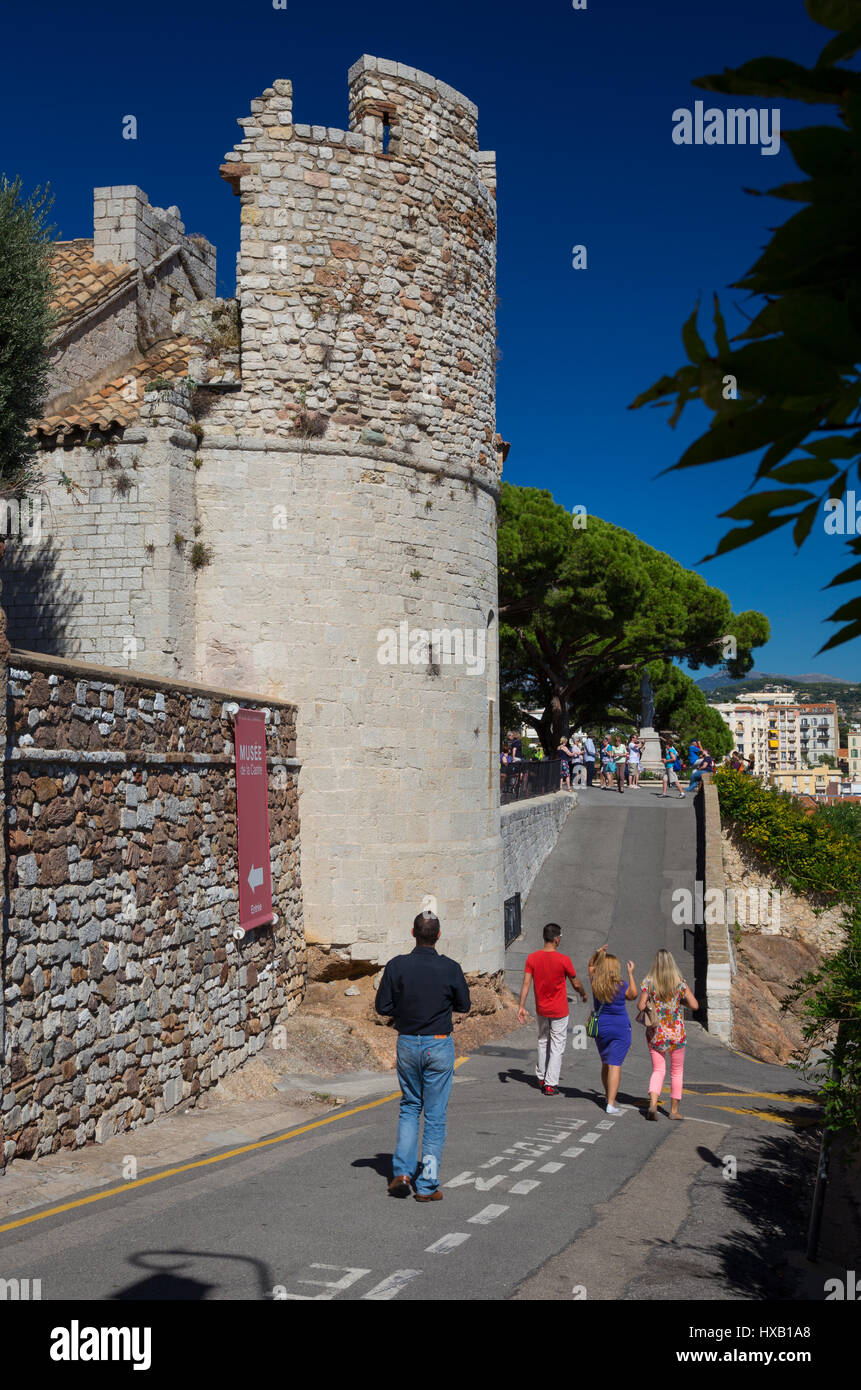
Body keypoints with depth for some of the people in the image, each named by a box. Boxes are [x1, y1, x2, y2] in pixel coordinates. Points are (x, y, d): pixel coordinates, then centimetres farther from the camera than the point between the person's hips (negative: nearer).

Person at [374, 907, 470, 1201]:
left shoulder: (397, 966, -9)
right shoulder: (450, 968, -11)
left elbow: (383, 1007, -5)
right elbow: (463, 1006, 2)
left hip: (407, 1044, 2)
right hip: (439, 1045, -2)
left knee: (409, 1107, 20)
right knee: (435, 1116, 6)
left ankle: (402, 1171, 9)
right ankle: (427, 1186, 9)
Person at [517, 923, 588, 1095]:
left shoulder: (532, 958, -8)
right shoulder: (563, 960, -17)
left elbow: (526, 983, -9)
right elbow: (576, 983, -5)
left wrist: (521, 1006, -6)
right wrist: (583, 994, 15)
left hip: (541, 1009, 4)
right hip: (559, 1010, -4)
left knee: (543, 1042, 22)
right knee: (557, 1046, 4)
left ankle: (541, 1078, 31)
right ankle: (550, 1084, 2)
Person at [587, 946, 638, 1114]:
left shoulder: (595, 983, -5)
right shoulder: (621, 986, -13)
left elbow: (591, 966, 15)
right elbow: (633, 995, 8)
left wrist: (597, 954, 0)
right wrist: (631, 974, 9)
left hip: (601, 1028, 4)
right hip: (620, 1029, -4)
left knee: (605, 1064, 19)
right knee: (615, 1065, -6)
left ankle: (609, 1097, 33)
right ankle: (611, 1104, -12)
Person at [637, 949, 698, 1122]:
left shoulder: (648, 983, -7)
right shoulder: (680, 983, -6)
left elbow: (641, 1006, -11)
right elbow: (694, 1005, -8)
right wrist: (680, 1000, 9)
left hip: (655, 1034, 0)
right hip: (676, 1033, 0)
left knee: (658, 1070, 8)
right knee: (677, 1072, 15)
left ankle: (653, 1104, -14)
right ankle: (674, 1110, 19)